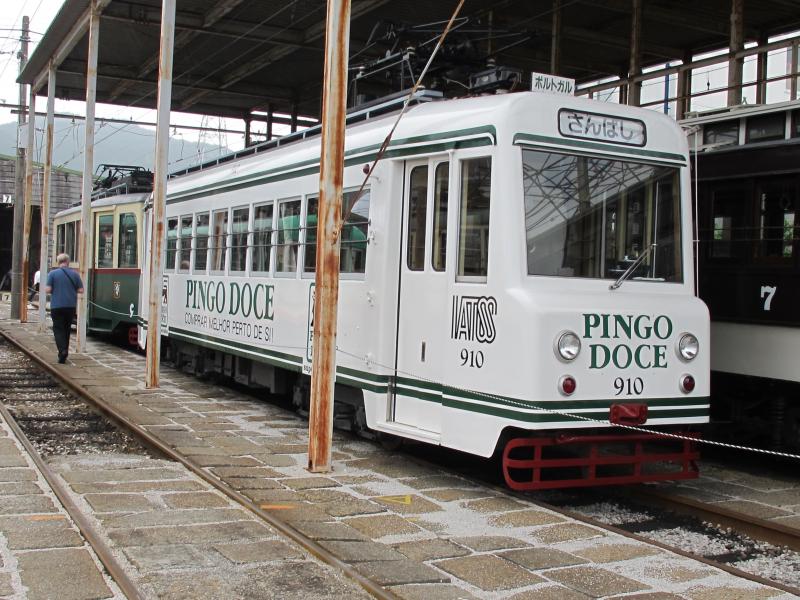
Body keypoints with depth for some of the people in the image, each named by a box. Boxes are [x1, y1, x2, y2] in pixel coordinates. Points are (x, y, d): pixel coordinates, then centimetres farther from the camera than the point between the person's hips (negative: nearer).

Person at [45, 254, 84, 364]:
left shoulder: (52, 273, -5)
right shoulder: (74, 274, 2)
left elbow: (48, 289, -10)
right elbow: (81, 290, 1)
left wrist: (45, 289, 12)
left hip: (57, 306, -3)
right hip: (70, 306, 3)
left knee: (58, 329, -1)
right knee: (67, 329, 15)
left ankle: (62, 350, -21)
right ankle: (64, 352, 21)